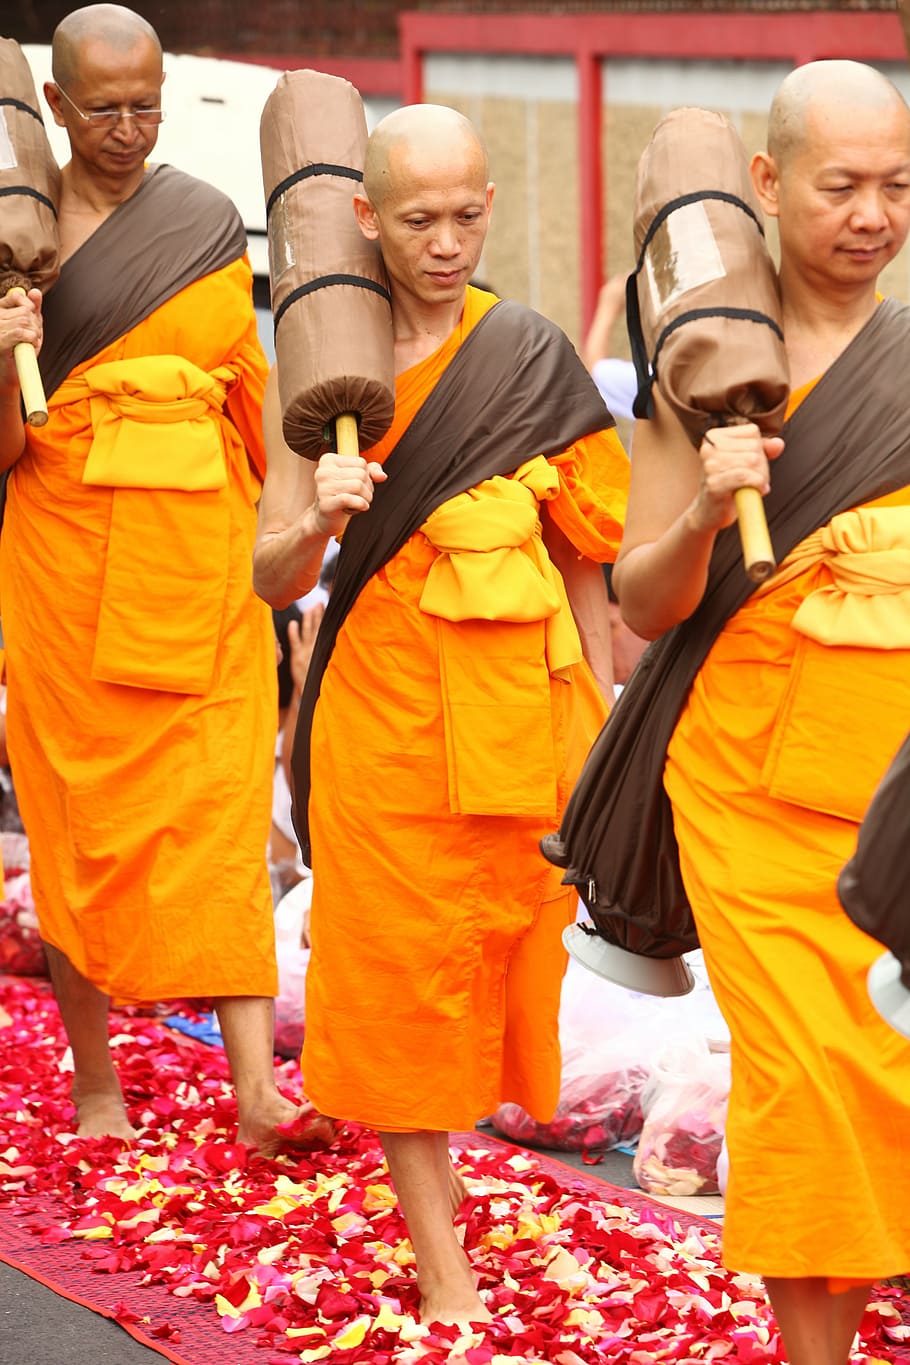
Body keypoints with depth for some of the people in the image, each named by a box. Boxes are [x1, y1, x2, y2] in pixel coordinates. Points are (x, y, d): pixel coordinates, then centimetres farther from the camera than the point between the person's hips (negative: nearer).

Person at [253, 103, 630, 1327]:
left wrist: (601, 711, 4)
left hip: (517, 699, 1)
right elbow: (274, 577, -3)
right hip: (384, 707, -1)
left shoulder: (534, 357, 2)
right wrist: (318, 516, -24)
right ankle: (445, 1280, 8)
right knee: (398, 975, 0)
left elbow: (581, 552, 7)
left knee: (504, 947, 7)